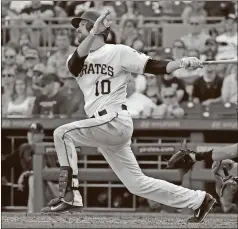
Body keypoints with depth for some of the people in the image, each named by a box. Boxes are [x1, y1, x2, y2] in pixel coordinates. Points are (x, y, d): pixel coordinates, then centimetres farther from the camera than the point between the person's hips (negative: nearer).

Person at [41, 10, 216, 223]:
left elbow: (153, 66, -6)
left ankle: (70, 195, -19)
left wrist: (183, 63, -23)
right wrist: (94, 33, -23)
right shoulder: (77, 58, 15)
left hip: (116, 120, -7)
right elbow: (74, 65, -10)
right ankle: (199, 199, 19)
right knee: (137, 183, 9)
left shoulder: (118, 52, 0)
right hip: (102, 127, 7)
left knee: (63, 133, -20)